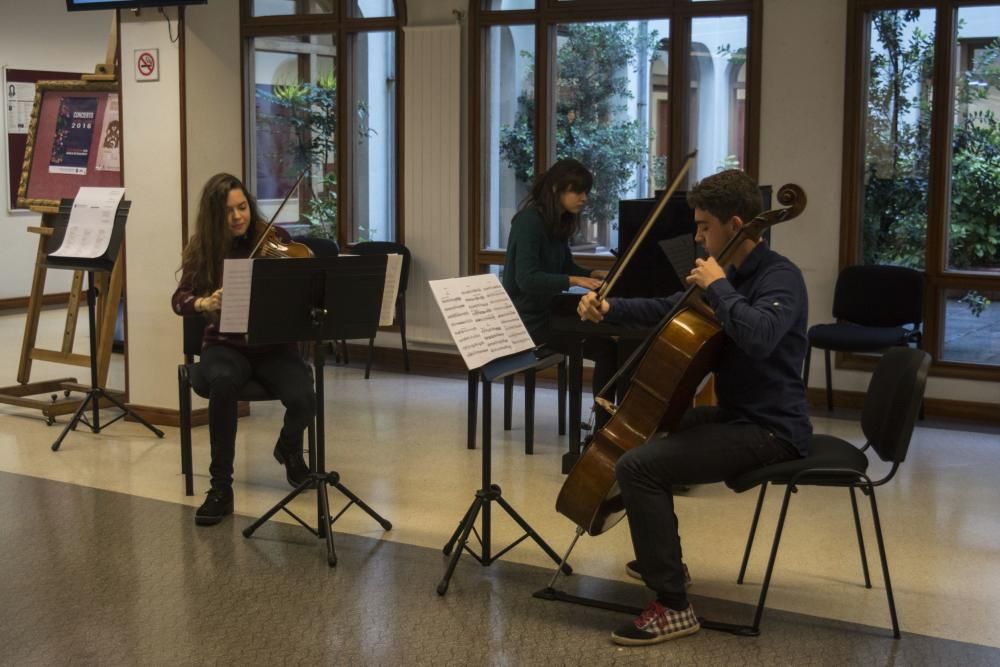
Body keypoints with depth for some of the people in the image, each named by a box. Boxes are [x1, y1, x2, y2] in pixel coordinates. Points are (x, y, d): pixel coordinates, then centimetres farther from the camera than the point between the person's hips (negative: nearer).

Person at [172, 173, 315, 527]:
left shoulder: (274, 240, -2)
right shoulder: (202, 248, 0)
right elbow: (179, 299, -5)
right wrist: (203, 302, -27)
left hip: (272, 345, 0)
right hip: (225, 344, 0)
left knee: (303, 400, -28)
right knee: (224, 382, -37)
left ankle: (289, 449, 12)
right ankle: (221, 486, -24)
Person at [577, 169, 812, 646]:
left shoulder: (781, 278, -17)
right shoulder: (733, 275, 11)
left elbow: (758, 336, -39)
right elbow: (668, 310, 22)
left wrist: (717, 287, -25)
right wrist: (610, 309, 8)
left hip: (770, 429, -10)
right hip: (736, 413, 10)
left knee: (637, 466, -24)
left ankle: (673, 606, -16)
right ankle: (660, 557, 41)